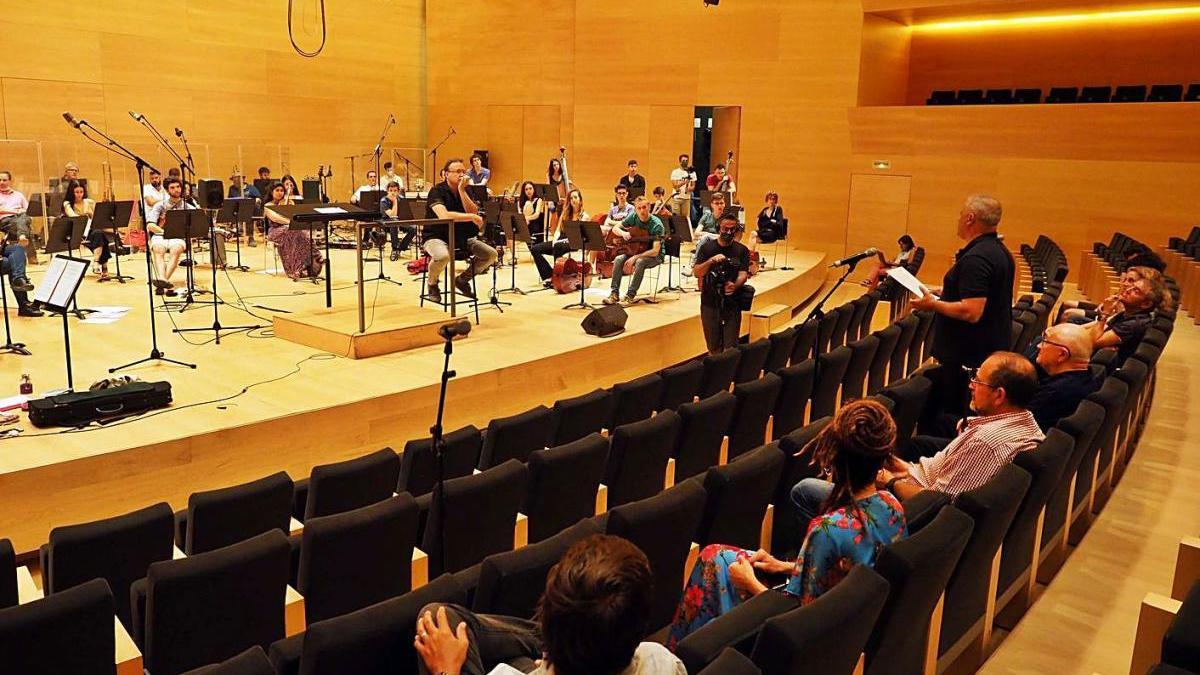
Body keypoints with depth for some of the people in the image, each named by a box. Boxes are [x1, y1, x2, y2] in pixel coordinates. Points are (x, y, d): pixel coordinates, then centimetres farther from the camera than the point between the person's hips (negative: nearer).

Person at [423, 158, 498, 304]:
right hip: (436, 237, -6)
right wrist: (472, 217, -27)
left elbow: (473, 212, -11)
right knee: (443, 256, -40)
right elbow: (443, 215, -32)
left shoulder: (464, 190, 6)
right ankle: (432, 285, -5)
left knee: (491, 254, -10)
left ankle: (462, 279, 14)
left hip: (460, 237, 6)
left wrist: (462, 190, -17)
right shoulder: (437, 191, -14)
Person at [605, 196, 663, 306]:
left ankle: (630, 295, -29)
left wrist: (635, 257, -33)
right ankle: (614, 294, -17)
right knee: (618, 259, -21)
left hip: (654, 256, -5)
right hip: (636, 250, 5)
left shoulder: (656, 224, -22)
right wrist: (623, 233, -19)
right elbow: (615, 228, 5)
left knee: (640, 262, -36)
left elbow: (655, 251, -27)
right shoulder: (633, 217, -5)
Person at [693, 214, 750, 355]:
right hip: (710, 302, 0)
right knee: (714, 347, 7)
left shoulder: (742, 250, 5)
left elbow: (743, 274, -6)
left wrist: (735, 286, -28)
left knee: (731, 347, -4)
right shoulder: (707, 247, 3)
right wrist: (711, 261, -23)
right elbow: (696, 273, -5)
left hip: (732, 303, 0)